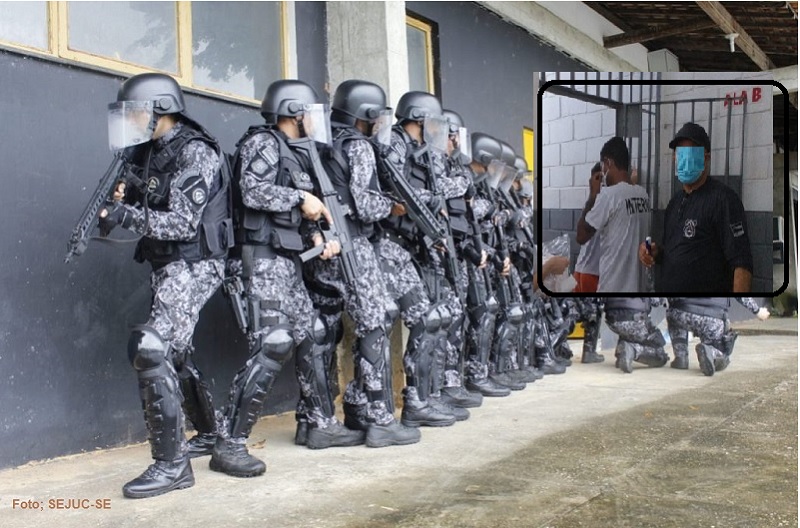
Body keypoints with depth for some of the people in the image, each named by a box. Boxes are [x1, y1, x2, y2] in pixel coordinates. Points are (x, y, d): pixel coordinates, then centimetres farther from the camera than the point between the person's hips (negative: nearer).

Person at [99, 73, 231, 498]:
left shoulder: (195, 153, -14)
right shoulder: (149, 154, 12)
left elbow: (182, 223, -21)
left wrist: (127, 214, -31)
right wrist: (121, 200, -3)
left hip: (194, 264, -10)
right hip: (166, 265, 10)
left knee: (151, 347, -21)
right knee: (174, 352, 19)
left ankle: (171, 463, -14)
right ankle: (209, 433, 39)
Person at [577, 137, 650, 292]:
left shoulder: (609, 195, -16)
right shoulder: (643, 195, 8)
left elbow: (581, 236, -9)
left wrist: (593, 195, -2)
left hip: (612, 287, -7)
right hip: (635, 286, 7)